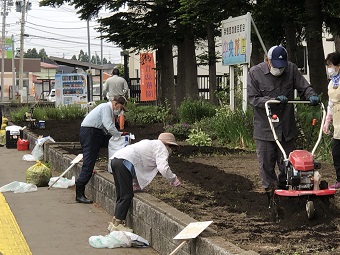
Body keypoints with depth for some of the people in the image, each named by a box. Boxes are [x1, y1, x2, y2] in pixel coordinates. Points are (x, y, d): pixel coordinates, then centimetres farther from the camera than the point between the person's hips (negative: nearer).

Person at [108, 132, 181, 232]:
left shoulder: (151, 144, 32)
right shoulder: (162, 148, 3)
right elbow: (163, 168, -11)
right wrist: (173, 179, 3)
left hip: (116, 158, 10)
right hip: (124, 162, -10)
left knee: (121, 196, 16)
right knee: (127, 195, -3)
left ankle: (115, 223, 20)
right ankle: (118, 224, -1)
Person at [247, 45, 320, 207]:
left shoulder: (291, 69, 0)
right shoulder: (255, 73, -8)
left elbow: (304, 87, 3)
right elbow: (253, 98, -10)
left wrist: (311, 96, -19)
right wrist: (273, 100, -22)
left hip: (287, 128, 3)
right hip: (265, 129, -2)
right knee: (267, 166, 3)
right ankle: (272, 198, 14)